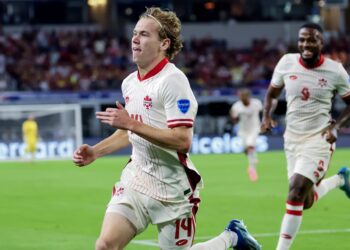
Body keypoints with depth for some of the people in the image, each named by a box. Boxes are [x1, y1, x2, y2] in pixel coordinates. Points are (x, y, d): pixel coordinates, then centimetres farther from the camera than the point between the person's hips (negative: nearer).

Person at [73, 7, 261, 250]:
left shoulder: (172, 80, -17)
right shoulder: (129, 83, 8)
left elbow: (183, 141, -25)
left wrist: (132, 124, -27)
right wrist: (95, 151, 13)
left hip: (172, 187, -7)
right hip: (136, 179, 7)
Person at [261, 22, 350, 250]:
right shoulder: (287, 63, -3)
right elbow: (271, 94, 12)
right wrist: (266, 116, -7)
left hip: (318, 139, -4)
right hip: (292, 138, 5)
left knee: (297, 191, -19)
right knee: (306, 201, 11)